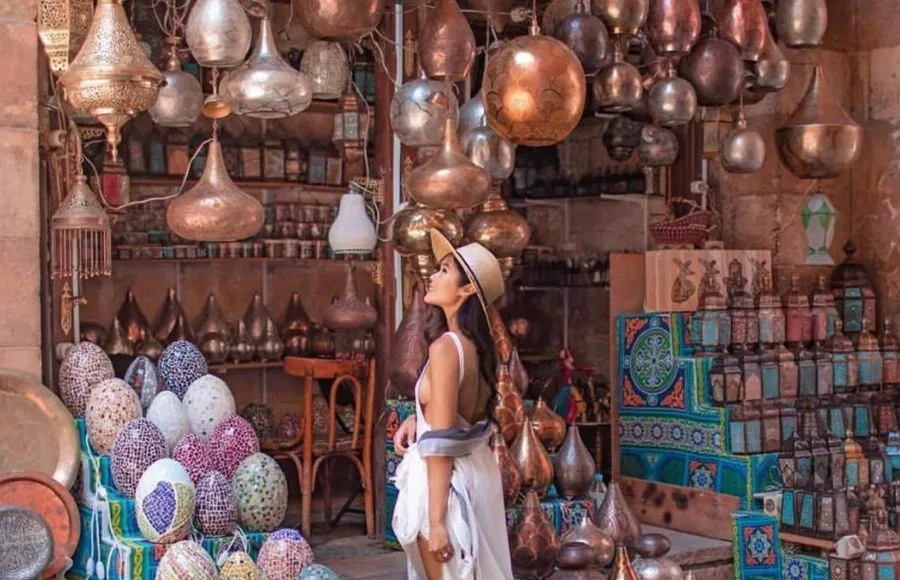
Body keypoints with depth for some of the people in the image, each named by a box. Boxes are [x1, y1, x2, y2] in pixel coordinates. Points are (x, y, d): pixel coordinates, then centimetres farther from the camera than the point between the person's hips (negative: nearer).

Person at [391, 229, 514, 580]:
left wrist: (435, 520, -21)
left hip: (445, 484, -9)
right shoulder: (477, 344, 5)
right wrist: (417, 419, 4)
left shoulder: (446, 346, -20)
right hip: (477, 475, 9)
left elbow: (441, 443, -22)